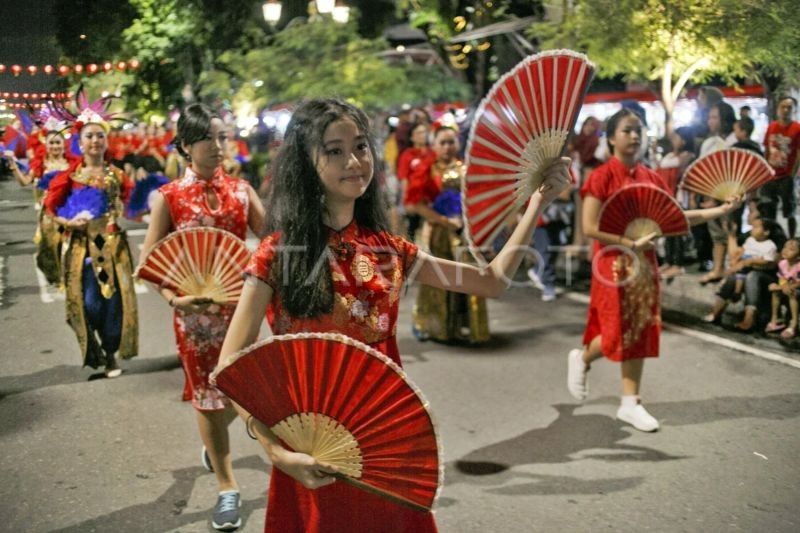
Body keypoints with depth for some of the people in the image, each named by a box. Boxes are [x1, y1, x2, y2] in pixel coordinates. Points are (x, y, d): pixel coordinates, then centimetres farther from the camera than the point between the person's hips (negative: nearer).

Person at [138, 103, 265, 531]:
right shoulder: (168, 197, -5)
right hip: (195, 308, -3)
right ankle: (227, 487, 19)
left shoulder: (241, 190, 3)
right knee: (208, 394, 6)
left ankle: (213, 442, 46)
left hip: (239, 303, 3)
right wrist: (173, 297, -24)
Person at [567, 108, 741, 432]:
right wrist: (631, 244, -20)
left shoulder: (651, 178, 7)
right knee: (618, 332, -3)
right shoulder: (602, 177, -11)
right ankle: (582, 358, 29)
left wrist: (720, 210, 2)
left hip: (643, 263, 6)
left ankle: (630, 403, 14)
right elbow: (590, 228, -16)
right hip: (615, 263, -6)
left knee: (640, 331, 6)